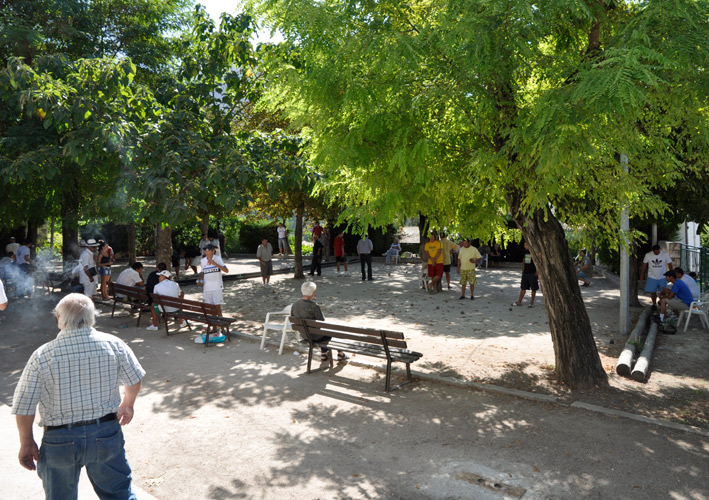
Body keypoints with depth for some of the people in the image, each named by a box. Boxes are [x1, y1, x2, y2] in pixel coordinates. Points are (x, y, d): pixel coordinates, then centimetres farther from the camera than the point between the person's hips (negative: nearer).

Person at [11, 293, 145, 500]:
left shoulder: (42, 356, -14)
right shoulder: (114, 345, -10)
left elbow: (24, 407, -8)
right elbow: (134, 380, 3)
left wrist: (27, 443, 7)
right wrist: (128, 404, 23)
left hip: (60, 440, 0)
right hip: (106, 434, 0)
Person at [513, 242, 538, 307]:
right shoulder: (525, 251, 8)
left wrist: (536, 273, -14)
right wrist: (523, 270, 14)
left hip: (532, 273, -6)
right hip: (525, 273, 6)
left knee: (533, 288, 5)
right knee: (523, 288, 8)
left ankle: (532, 302, 15)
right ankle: (519, 302, 12)